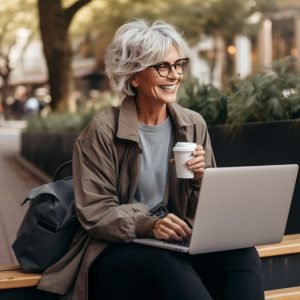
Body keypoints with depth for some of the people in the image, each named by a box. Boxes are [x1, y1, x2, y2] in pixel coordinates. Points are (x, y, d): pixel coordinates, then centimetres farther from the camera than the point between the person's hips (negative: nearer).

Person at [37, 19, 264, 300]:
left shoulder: (194, 125, 6)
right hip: (116, 249, -4)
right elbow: (93, 212, -10)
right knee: (166, 264, -37)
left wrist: (200, 177, -12)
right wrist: (147, 225, -27)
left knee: (242, 253, -25)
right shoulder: (103, 130, -8)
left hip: (178, 240, 4)